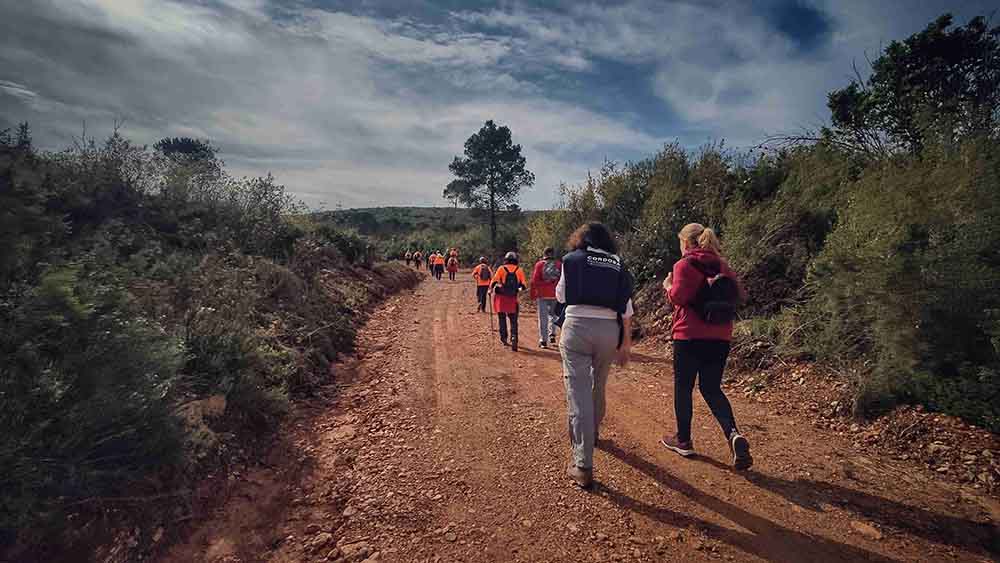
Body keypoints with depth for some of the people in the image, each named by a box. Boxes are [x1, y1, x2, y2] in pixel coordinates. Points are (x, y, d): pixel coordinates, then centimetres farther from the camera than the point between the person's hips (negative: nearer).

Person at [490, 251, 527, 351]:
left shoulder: (501, 269, -4)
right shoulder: (519, 270, 0)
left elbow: (494, 280, -11)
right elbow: (524, 285, 0)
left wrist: (490, 289, 5)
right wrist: (520, 288, 20)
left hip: (500, 298, 0)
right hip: (512, 299, 1)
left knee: (502, 319, 15)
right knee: (513, 321, 7)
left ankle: (504, 338, 19)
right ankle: (513, 337, -13)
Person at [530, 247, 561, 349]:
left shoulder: (539, 264, -1)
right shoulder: (559, 265, 5)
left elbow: (534, 281, -4)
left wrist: (533, 296, 2)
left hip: (542, 295, -2)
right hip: (555, 295, 2)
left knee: (543, 317, 3)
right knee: (553, 315, 21)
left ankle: (543, 340, 4)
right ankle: (552, 335, 10)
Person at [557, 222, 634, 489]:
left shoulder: (572, 259, 5)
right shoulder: (618, 265, 10)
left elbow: (560, 295, 12)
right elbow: (626, 308, 5)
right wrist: (626, 343, 9)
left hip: (577, 326, -3)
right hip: (609, 330, 4)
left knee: (579, 393, -4)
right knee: (597, 387, 24)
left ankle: (583, 466, -7)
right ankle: (592, 434, 47)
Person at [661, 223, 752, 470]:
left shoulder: (684, 264, -8)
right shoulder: (721, 265, 11)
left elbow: (678, 297, -18)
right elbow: (739, 295, 8)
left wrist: (668, 286, 2)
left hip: (690, 336, -6)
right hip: (720, 336, 6)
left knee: (683, 387, 9)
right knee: (712, 388, 14)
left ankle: (683, 441, 20)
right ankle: (733, 434, -8)